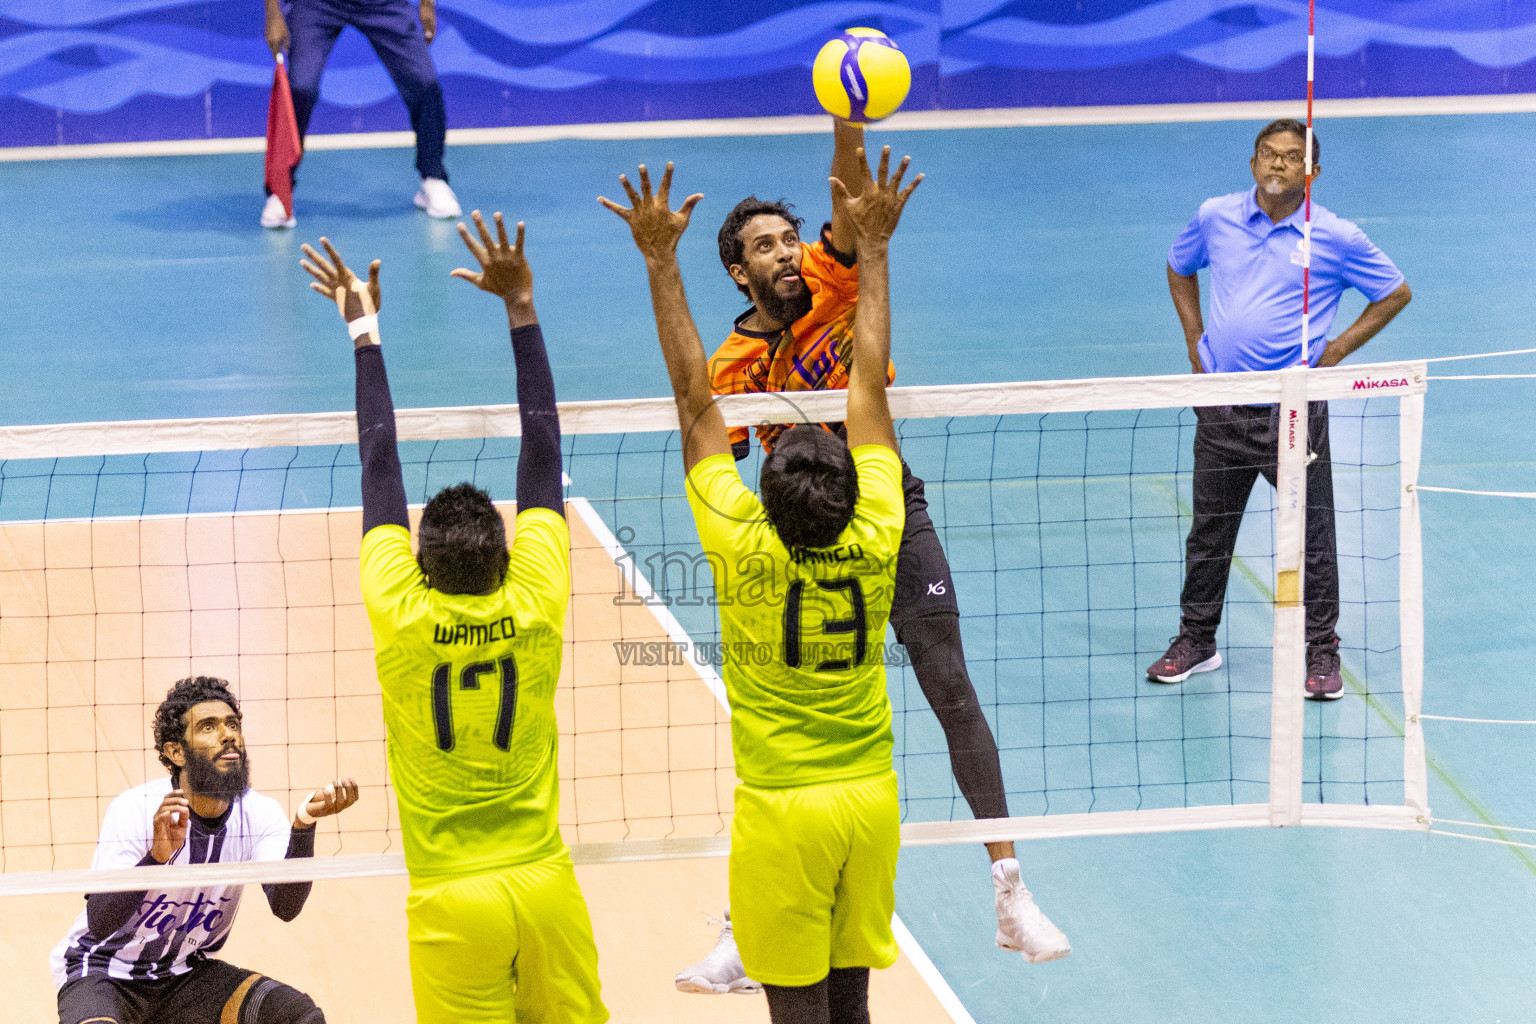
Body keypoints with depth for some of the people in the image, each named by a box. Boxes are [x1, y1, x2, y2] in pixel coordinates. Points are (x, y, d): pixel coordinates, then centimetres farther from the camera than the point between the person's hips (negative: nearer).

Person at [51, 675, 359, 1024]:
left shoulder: (259, 814, -8)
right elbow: (100, 924, -30)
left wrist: (304, 824, -39)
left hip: (185, 975, 5)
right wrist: (157, 856, -46)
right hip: (102, 972, -5)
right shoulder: (134, 811, -20)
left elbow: (285, 906, -24)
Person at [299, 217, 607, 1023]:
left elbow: (380, 467, 1)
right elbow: (543, 451, -1)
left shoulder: (401, 621, -9)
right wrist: (521, 308, 2)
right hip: (544, 885, 2)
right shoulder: (534, 612, -6)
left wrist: (364, 332, 10)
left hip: (450, 902, -2)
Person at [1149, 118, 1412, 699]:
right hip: (1221, 406, 3)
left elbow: (1395, 294, 5)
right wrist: (1194, 336, 11)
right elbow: (1179, 267, 22)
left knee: (1310, 536, 1)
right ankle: (1196, 640, 26)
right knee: (1208, 531, 12)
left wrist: (1336, 351, -2)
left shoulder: (1336, 238, -6)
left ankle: (1320, 652, 12)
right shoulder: (1215, 218, 2)